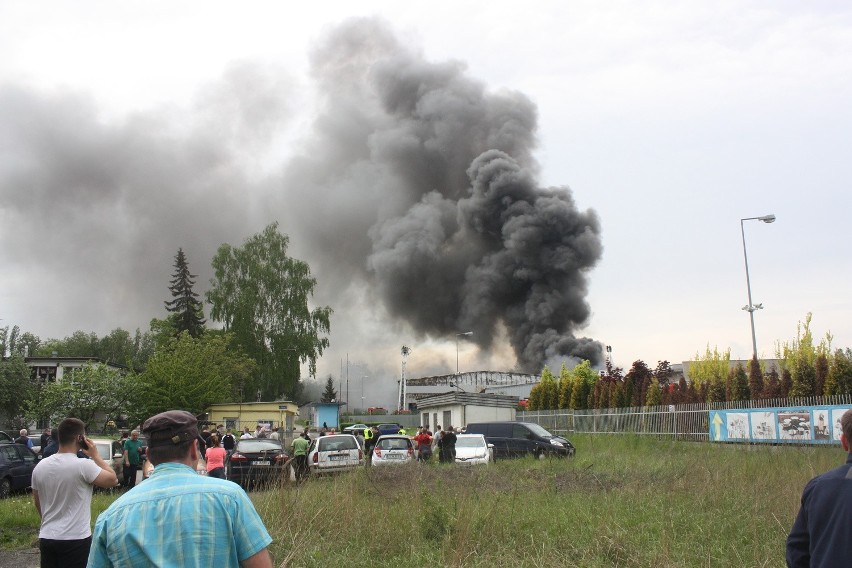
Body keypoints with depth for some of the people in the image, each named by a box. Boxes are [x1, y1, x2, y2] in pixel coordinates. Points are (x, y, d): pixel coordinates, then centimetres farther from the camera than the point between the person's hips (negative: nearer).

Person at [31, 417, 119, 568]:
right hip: (76, 540, -6)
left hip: (46, 538, 6)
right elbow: (113, 480, -8)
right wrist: (95, 456, -1)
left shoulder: (40, 466, 2)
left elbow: (37, 503, 14)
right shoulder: (83, 466, -17)